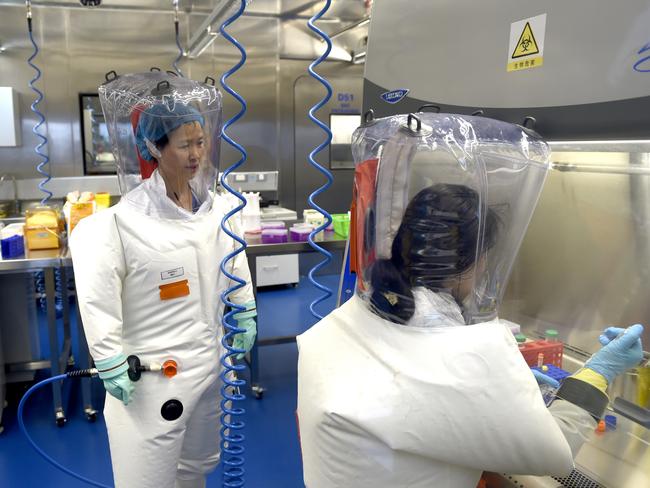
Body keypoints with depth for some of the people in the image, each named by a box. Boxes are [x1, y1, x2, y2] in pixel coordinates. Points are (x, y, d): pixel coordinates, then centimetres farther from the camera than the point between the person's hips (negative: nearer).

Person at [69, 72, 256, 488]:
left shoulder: (218, 207, -2)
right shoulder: (124, 219, -19)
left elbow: (236, 266, 12)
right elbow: (98, 299, -17)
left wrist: (245, 318, 15)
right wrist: (112, 366, -14)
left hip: (210, 360, 6)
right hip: (152, 371, -5)